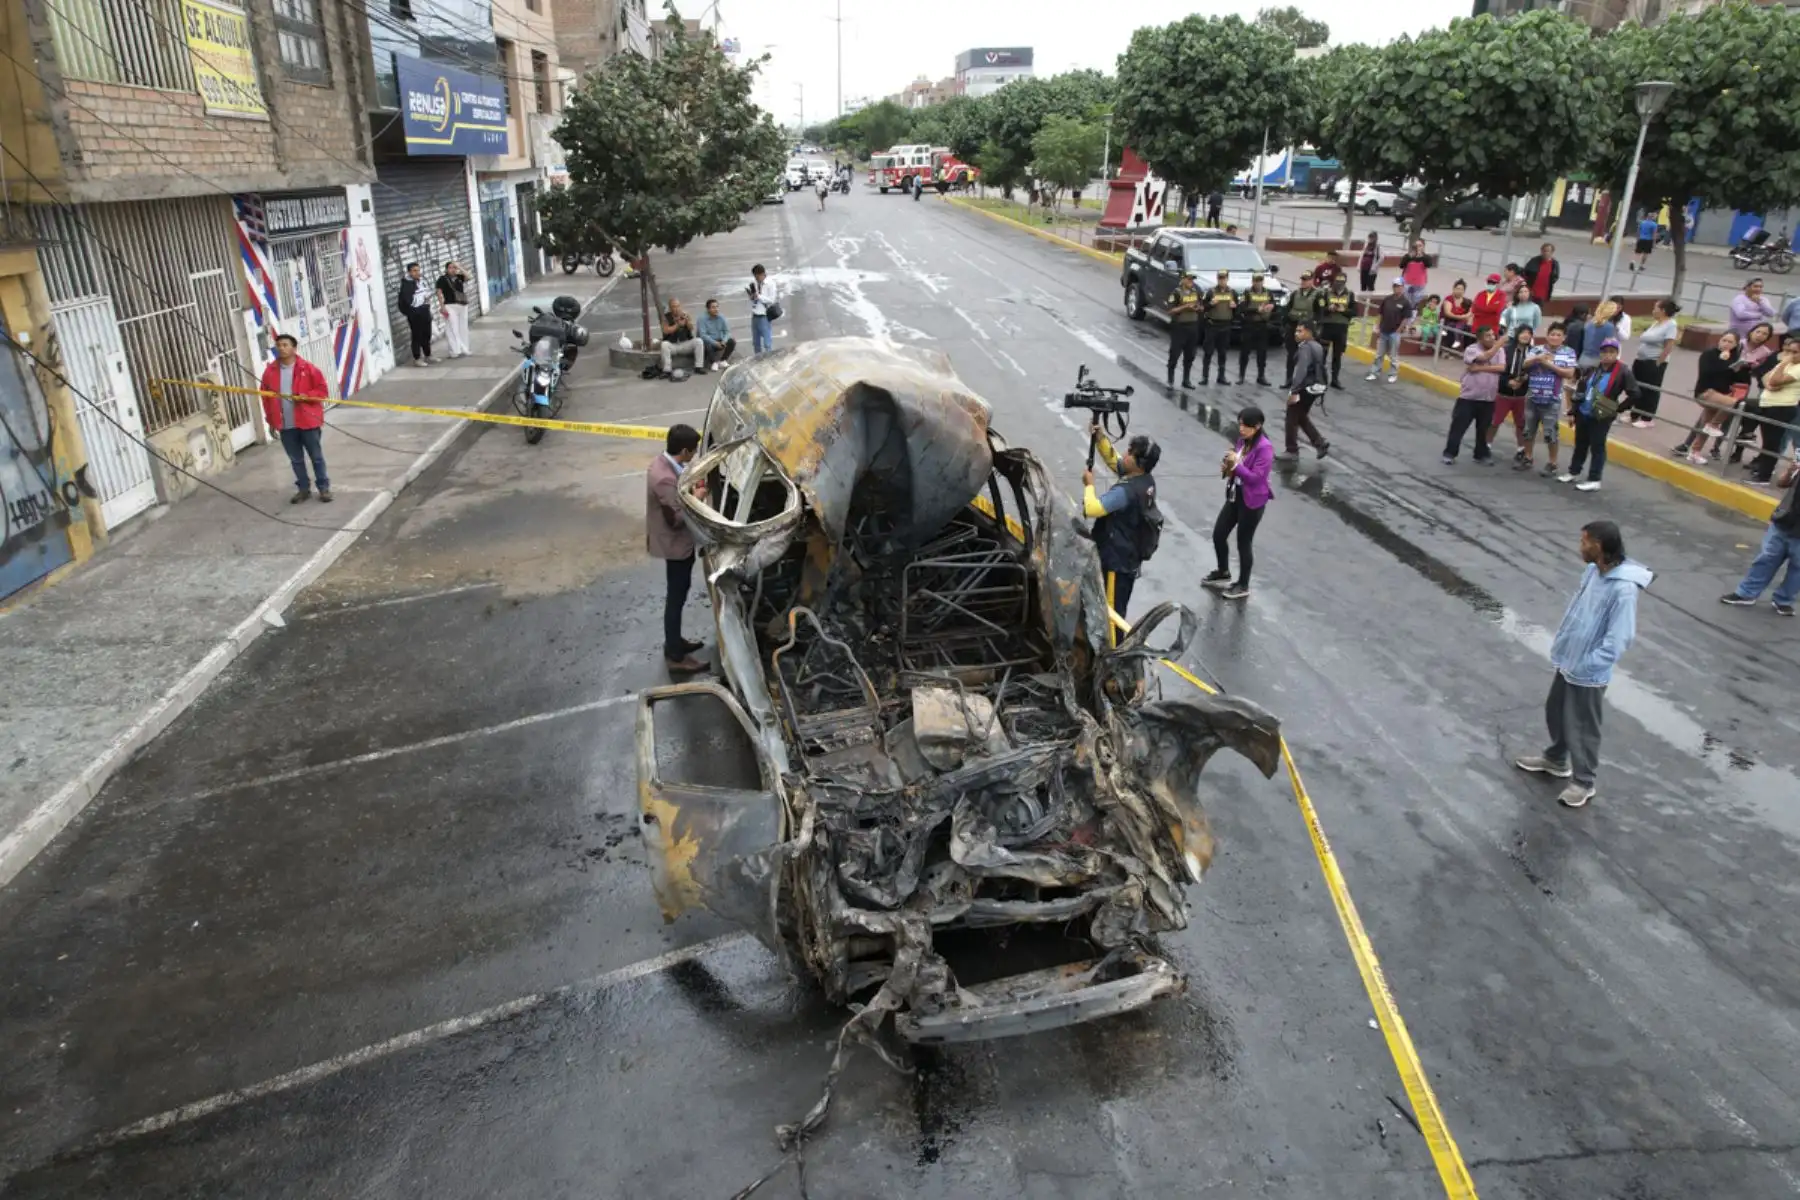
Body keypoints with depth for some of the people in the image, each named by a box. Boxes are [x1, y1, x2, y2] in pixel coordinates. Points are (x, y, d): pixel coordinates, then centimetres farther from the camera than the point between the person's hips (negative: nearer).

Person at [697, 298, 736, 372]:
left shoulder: (721, 318, 0)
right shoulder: (702, 319, -13)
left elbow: (727, 331, -3)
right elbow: (703, 334, -22)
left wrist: (724, 340, -24)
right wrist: (715, 343, -32)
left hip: (720, 341, 4)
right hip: (709, 342, -4)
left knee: (732, 341, -20)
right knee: (707, 345, -37)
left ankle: (722, 361, -4)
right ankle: (714, 362, -9)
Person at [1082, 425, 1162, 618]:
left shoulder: (1126, 492, -28)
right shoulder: (1146, 481, 1)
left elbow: (1091, 509, -29)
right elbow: (1113, 460, 13)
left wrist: (1089, 484, -13)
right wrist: (1100, 438, -1)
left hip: (1116, 561, -9)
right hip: (1129, 558, 9)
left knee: (1112, 611, 1)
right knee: (1117, 609, 21)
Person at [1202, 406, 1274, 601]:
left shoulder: (1264, 448, -20)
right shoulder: (1242, 441, 4)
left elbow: (1256, 477, -24)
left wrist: (1236, 464, -29)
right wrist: (1228, 468, -4)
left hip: (1252, 502, -8)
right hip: (1234, 496, 8)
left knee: (1243, 543, 4)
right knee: (1218, 535, 14)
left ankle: (1243, 586, 22)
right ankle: (1223, 573, 38)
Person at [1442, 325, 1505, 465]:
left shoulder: (1500, 350, 2)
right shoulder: (1471, 350, -8)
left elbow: (1502, 367, -12)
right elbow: (1484, 357, -26)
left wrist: (1481, 368, -19)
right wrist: (1499, 343, -25)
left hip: (1488, 398, 3)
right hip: (1468, 397, -3)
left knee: (1483, 429, 11)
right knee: (1458, 426, 0)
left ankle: (1481, 454, 24)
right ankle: (1450, 453, 11)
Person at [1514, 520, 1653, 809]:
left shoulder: (1623, 588, -29)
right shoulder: (1592, 571, -3)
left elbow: (1619, 639, -27)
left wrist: (1585, 665, -22)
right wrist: (1559, 643, 10)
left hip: (1588, 674, -8)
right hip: (1567, 661, 8)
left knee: (1582, 728, 8)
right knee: (1555, 713, 24)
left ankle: (1583, 782, 27)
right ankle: (1555, 760, 46)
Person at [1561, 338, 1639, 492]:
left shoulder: (1623, 372, -12)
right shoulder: (1592, 369, 4)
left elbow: (1634, 395, -13)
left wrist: (1617, 409, -11)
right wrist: (1573, 411, 11)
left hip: (1601, 418, -5)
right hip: (1582, 414, 6)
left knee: (1597, 447, 2)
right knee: (1580, 444, 18)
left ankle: (1594, 480, 10)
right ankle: (1573, 472, 32)